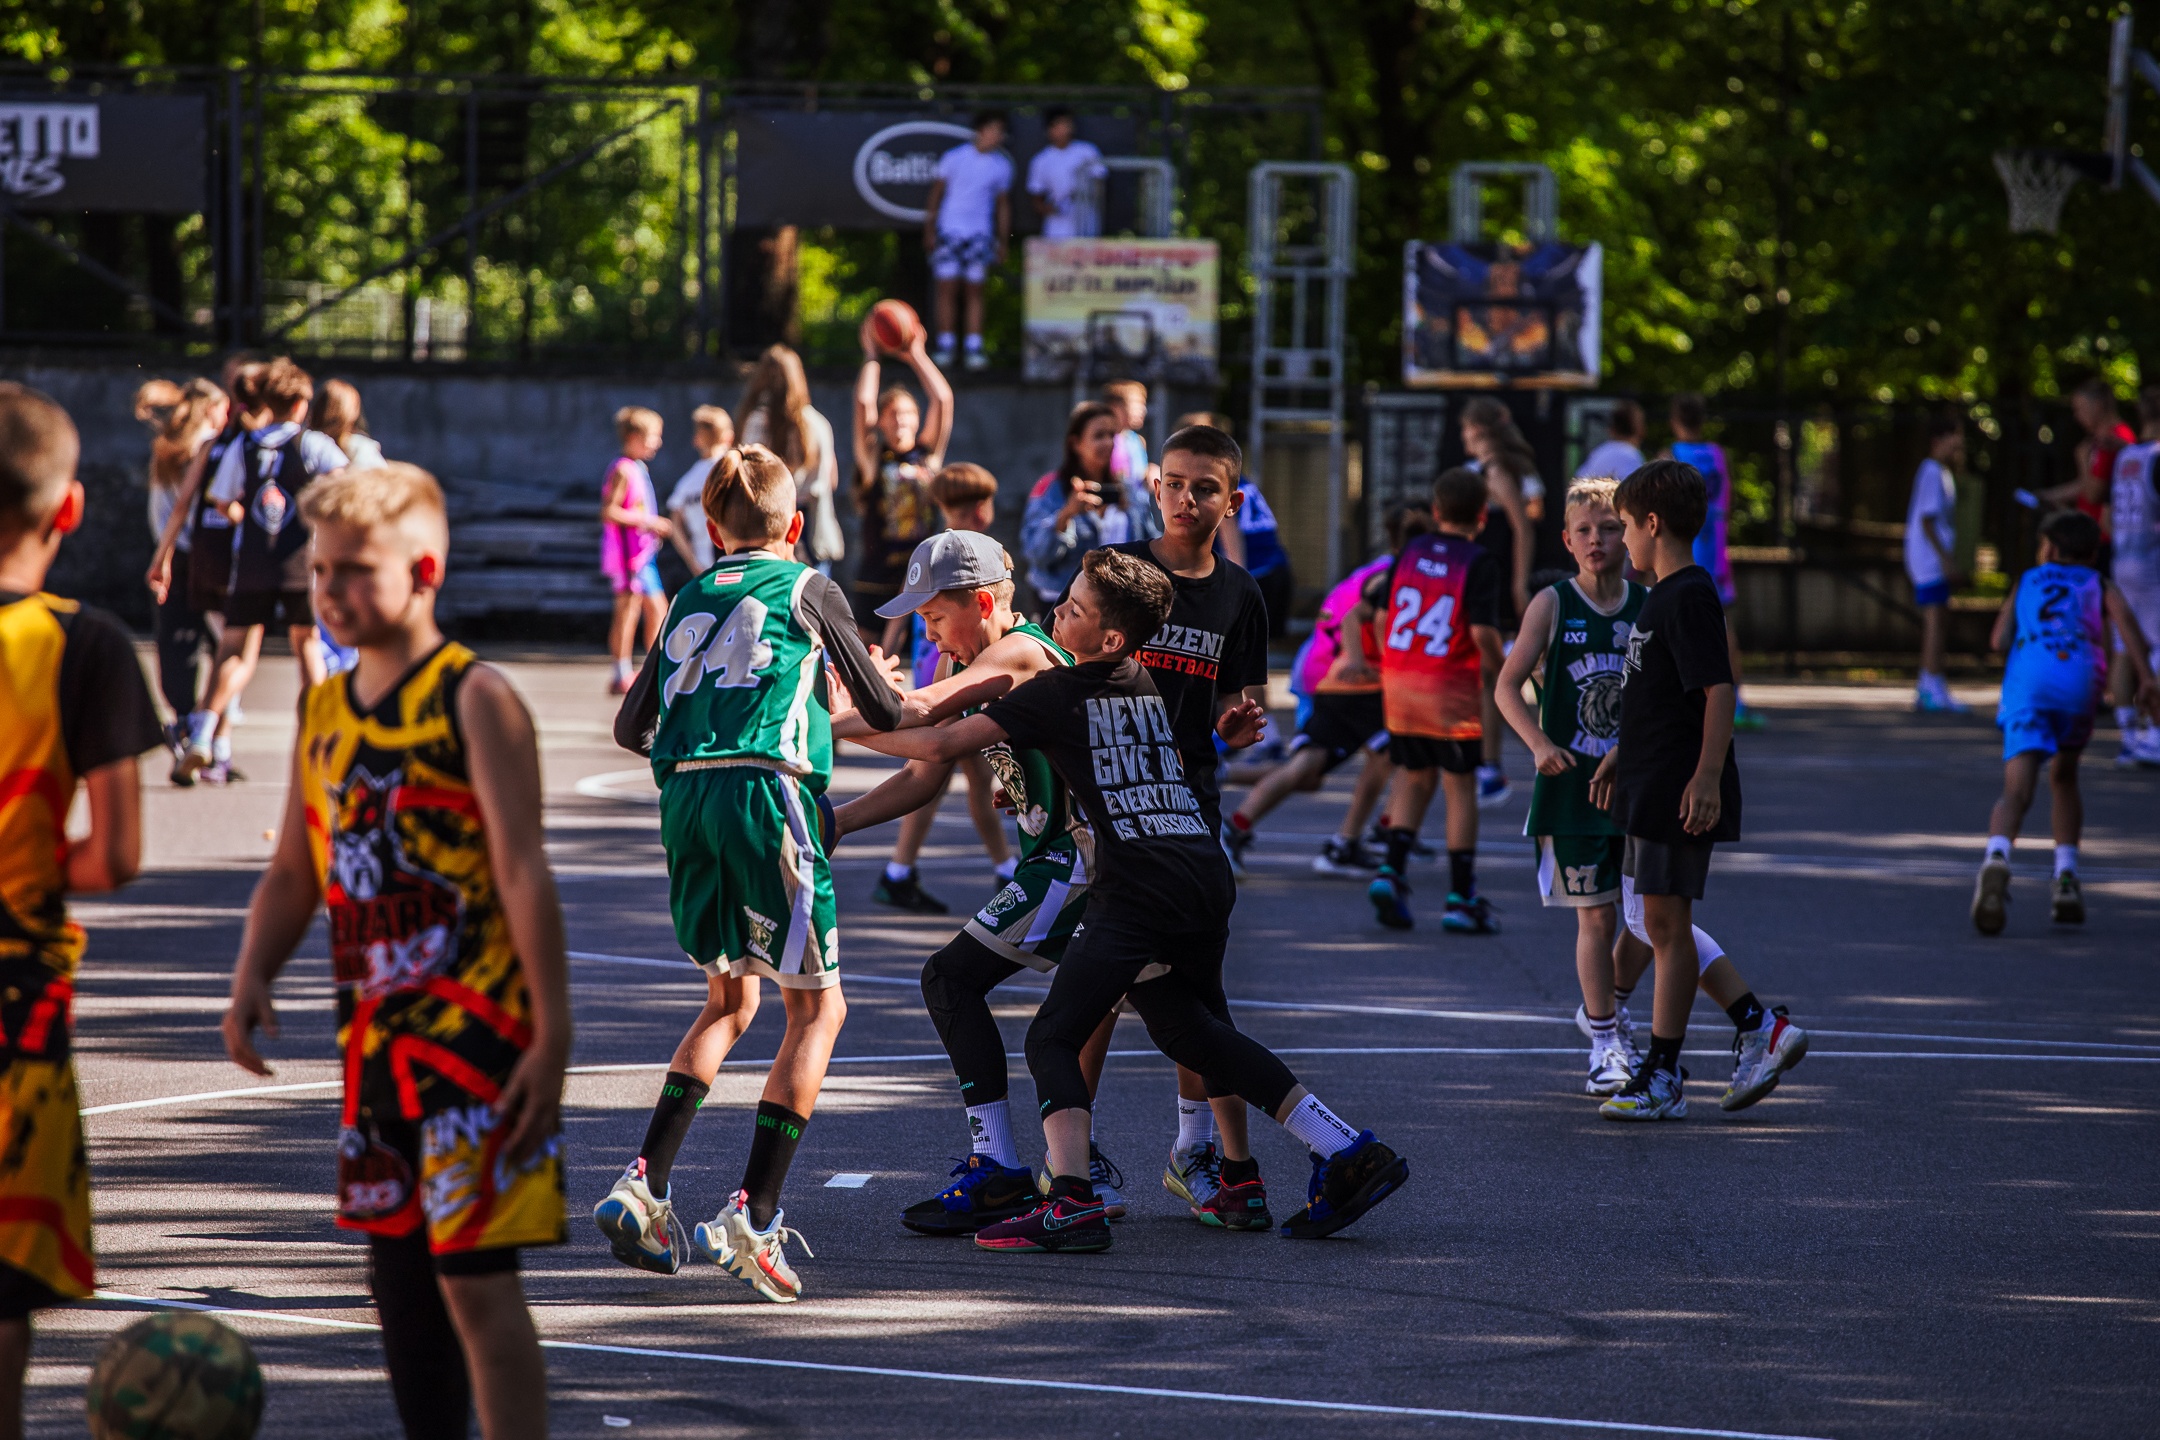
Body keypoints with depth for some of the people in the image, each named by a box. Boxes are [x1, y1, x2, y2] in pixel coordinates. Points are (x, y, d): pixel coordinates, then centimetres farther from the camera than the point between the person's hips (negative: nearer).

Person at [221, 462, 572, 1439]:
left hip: (476, 1030, -8)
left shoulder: (473, 701, -8)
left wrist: (552, 1038, -17)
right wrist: (253, 976, -1)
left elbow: (523, 874, -12)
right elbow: (293, 874, 18)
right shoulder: (325, 712, 12)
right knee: (399, 1271, 15)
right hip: (376, 1031, 8)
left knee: (475, 1276, -13)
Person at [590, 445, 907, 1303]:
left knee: (730, 998, 22)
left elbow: (631, 727, 25)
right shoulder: (808, 590, 9)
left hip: (684, 794, 5)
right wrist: (881, 686, 37)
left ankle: (644, 1185, 9)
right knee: (816, 1007, 3)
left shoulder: (689, 601, 21)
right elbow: (886, 713, 13)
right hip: (769, 792, -5)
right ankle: (752, 1218, -9)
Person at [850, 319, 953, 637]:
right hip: (877, 582, -2)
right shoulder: (873, 459, 2)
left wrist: (917, 355, 9)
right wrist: (871, 357, 4)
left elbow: (943, 399, 2)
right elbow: (863, 403, -7)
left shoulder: (927, 455, 7)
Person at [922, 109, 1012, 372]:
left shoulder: (1002, 166, 5)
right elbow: (936, 193, 4)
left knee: (975, 291, -2)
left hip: (980, 235, 2)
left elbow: (1003, 205, 13)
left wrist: (1002, 242, 9)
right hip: (949, 232, -2)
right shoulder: (954, 158, -2)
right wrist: (929, 230, 0)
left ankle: (974, 349, -1)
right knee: (947, 288, -3)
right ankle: (945, 347, 3)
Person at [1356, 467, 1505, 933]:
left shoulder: (1410, 553, 6)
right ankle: (1460, 898, 4)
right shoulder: (1479, 563, -9)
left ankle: (1392, 870, 0)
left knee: (1414, 776, 18)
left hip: (1399, 684, 5)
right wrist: (1499, 676, -3)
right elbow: (1483, 631, -17)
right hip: (1452, 689, -5)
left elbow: (1379, 614, 10)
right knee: (1460, 786, 4)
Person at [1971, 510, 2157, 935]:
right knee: (2063, 777, 25)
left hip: (2027, 679, -1)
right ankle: (2066, 877, 12)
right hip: (2080, 679, 1)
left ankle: (1997, 857, -43)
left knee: (2017, 791, -13)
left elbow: (2000, 640, 17)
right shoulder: (2101, 585, 29)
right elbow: (2124, 617, 8)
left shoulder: (2026, 582, 32)